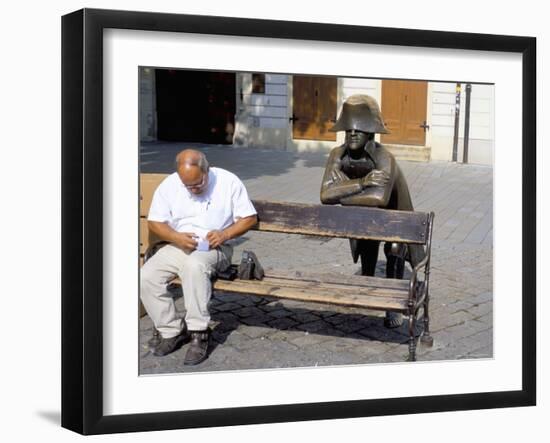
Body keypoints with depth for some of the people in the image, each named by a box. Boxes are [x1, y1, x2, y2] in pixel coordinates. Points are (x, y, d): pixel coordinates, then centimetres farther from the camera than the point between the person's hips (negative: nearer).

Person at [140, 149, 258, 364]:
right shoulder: (169, 185, -2)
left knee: (194, 265, -39)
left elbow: (249, 218, -4)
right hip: (178, 247, 4)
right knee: (145, 278, -21)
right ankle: (172, 330, -6)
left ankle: (198, 333, -29)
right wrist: (177, 238, -18)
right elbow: (154, 222, 2)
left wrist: (225, 234, -21)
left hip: (214, 249, -4)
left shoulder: (228, 182, -8)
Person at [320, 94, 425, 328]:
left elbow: (379, 197, -55)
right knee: (366, 243, 19)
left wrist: (342, 197, -41)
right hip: (363, 210, 4)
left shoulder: (384, 157, -41)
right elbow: (325, 194, -41)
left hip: (391, 208, -4)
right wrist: (362, 182, -51)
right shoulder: (338, 155, -29)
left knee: (395, 247, -10)